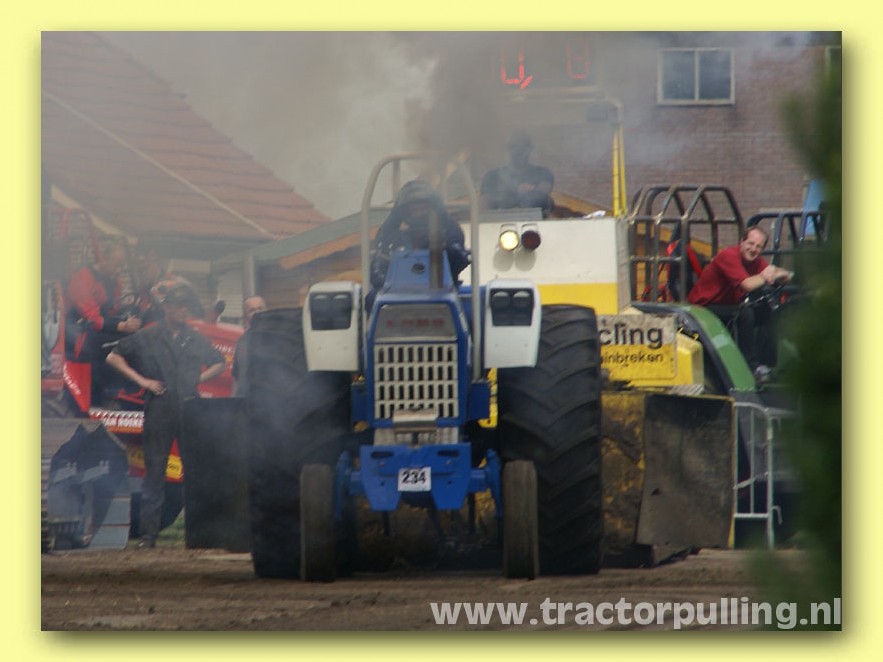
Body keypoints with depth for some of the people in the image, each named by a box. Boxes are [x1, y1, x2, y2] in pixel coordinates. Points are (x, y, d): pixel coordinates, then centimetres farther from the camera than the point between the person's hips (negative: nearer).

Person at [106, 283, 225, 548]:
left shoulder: (196, 341, 15)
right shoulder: (147, 337, 4)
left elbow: (219, 363, 29)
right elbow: (114, 358, 6)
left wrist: (200, 379, 12)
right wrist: (141, 380, -3)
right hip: (160, 407, -3)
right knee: (155, 470, -4)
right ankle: (148, 533, -3)